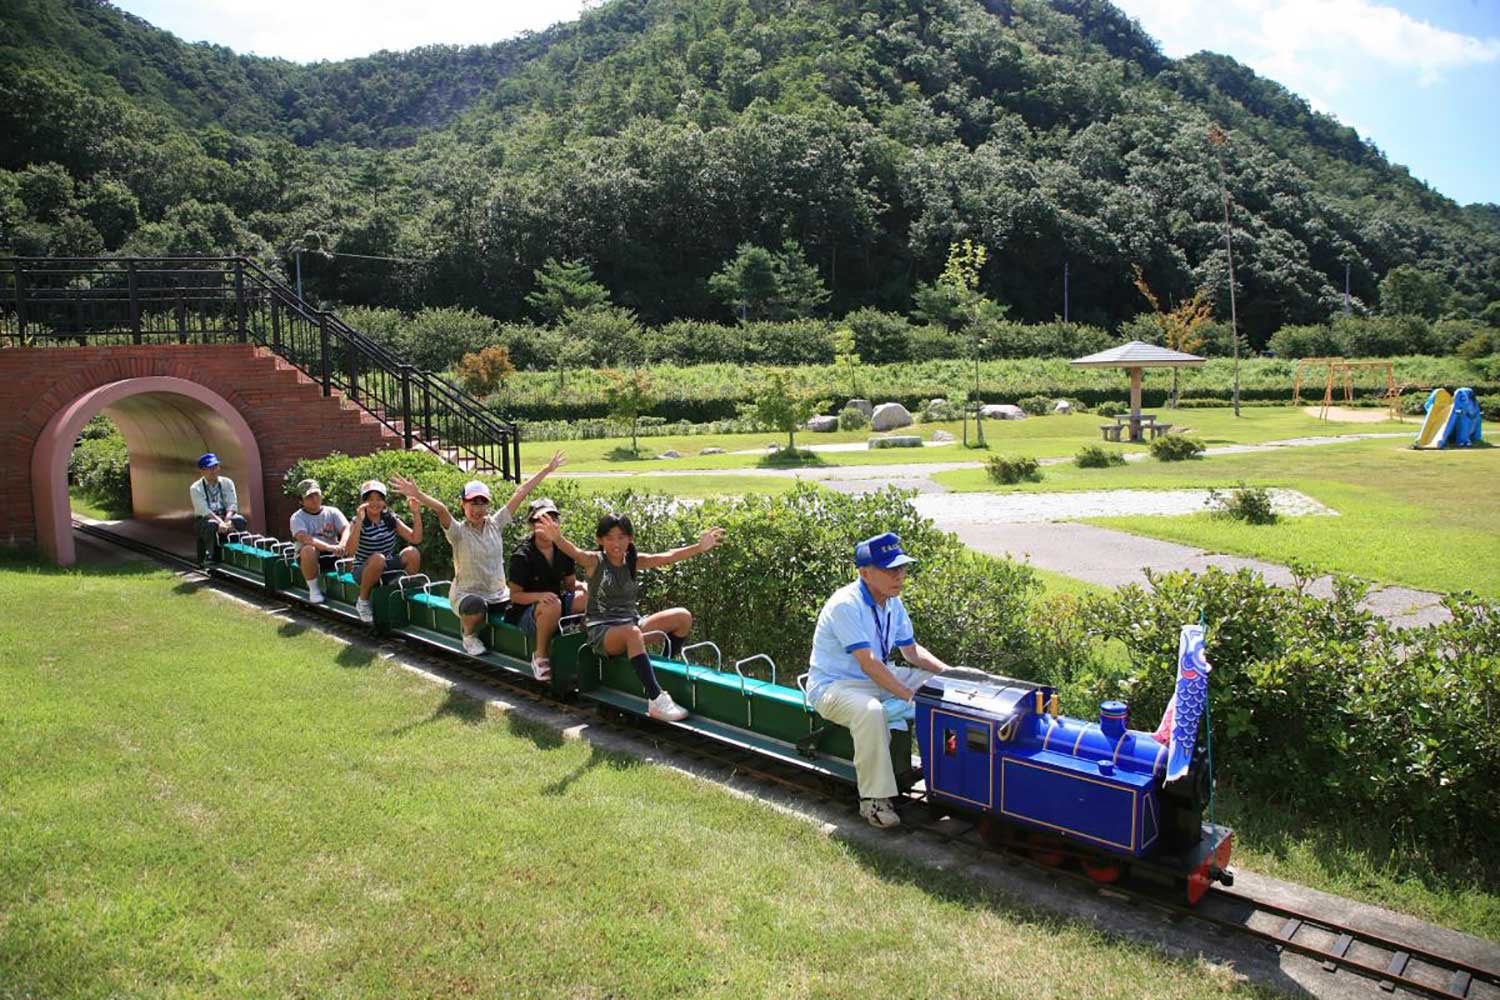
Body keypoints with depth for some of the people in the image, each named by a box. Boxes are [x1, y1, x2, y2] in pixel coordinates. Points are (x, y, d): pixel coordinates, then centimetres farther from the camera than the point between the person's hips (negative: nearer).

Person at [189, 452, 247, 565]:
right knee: (211, 525, -38)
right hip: (204, 519, -3)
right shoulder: (195, 488, -3)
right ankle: (211, 556, -23)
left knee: (239, 521, -30)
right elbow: (204, 510, -16)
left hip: (226, 516, 3)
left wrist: (227, 521, -25)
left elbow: (232, 504, -4)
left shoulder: (227, 482, 6)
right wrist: (220, 522, -32)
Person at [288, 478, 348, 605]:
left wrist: (341, 546, -34)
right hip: (309, 557, -2)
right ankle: (314, 590, -18)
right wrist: (328, 547, -38)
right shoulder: (297, 517, -3)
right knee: (308, 550, -37)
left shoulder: (333, 512, 6)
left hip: (332, 556, 3)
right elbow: (304, 538, -23)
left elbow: (347, 529, -10)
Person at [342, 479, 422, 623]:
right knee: (377, 558, -37)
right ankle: (362, 601, -14)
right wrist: (359, 521, -37)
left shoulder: (391, 519, 1)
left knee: (412, 552, -23)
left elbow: (415, 539, -6)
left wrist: (416, 514, -17)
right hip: (364, 572, -3)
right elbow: (349, 549, -29)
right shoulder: (357, 522, -11)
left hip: (389, 568, 3)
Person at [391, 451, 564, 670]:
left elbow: (520, 493, 1)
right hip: (467, 594, -2)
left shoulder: (495, 524, 3)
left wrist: (547, 469, 4)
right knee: (476, 605, -37)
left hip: (499, 594, 3)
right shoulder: (458, 532, -8)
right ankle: (469, 634, 0)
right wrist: (418, 496, -46)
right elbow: (441, 509, -29)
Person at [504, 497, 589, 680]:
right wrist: (540, 596, -33)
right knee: (552, 605, -39)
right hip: (527, 612, -5)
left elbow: (570, 583, 11)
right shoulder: (522, 556, -13)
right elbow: (515, 595, -13)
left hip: (559, 605, 5)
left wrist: (583, 586, -14)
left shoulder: (563, 550, 3)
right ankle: (540, 656, -19)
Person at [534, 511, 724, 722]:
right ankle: (656, 700, -40)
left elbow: (667, 557, -6)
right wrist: (557, 539, -50)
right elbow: (575, 552, -28)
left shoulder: (633, 561, 6)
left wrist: (699, 547, -19)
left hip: (632, 621, 6)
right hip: (601, 631, -5)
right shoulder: (595, 561, -6)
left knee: (682, 616, -9)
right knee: (632, 632, -39)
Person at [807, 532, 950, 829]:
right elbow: (868, 663, -30)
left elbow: (912, 651, 13)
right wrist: (910, 696, -33)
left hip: (877, 678, 9)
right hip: (833, 685, -9)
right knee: (870, 711, -40)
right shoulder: (846, 604, -24)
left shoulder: (893, 603, 4)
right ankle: (874, 799, -26)